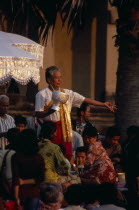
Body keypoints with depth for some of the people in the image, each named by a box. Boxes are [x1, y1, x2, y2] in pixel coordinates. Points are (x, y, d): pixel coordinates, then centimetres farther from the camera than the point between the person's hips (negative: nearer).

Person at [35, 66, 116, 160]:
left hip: (64, 128, 4)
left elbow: (84, 99, 14)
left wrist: (103, 104, 11)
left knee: (67, 155, -2)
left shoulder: (67, 93, 15)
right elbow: (38, 114, -6)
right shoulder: (42, 94, 1)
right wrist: (48, 112, -26)